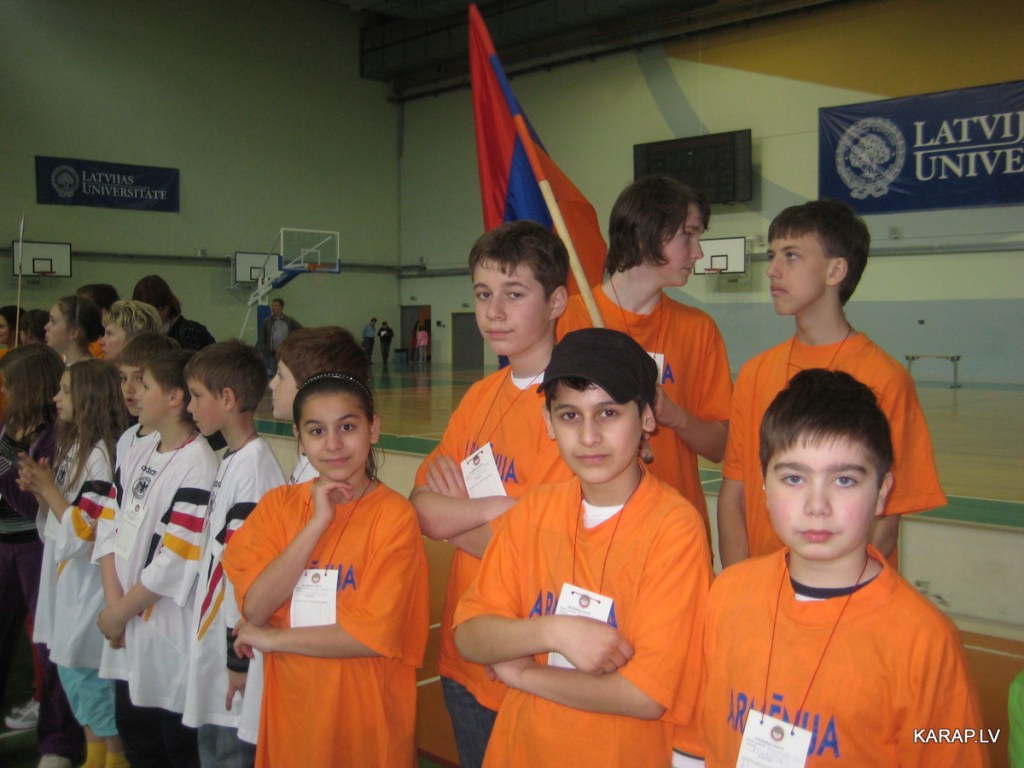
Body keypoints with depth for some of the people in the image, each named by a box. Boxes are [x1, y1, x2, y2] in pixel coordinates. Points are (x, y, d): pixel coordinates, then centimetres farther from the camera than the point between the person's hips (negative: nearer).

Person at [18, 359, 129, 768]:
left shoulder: (102, 455, -18)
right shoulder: (71, 447, 10)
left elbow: (84, 532, -21)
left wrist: (48, 489, -14)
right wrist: (38, 490, 0)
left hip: (90, 585, -9)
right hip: (64, 581, 10)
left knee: (92, 678, 1)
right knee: (72, 673, 17)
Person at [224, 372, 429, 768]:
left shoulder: (394, 515, -12)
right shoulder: (279, 504, 1)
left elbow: (374, 635, -18)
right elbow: (254, 608, -10)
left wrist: (271, 638, -10)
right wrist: (317, 523, -17)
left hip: (366, 716, -3)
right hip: (290, 711, 4)